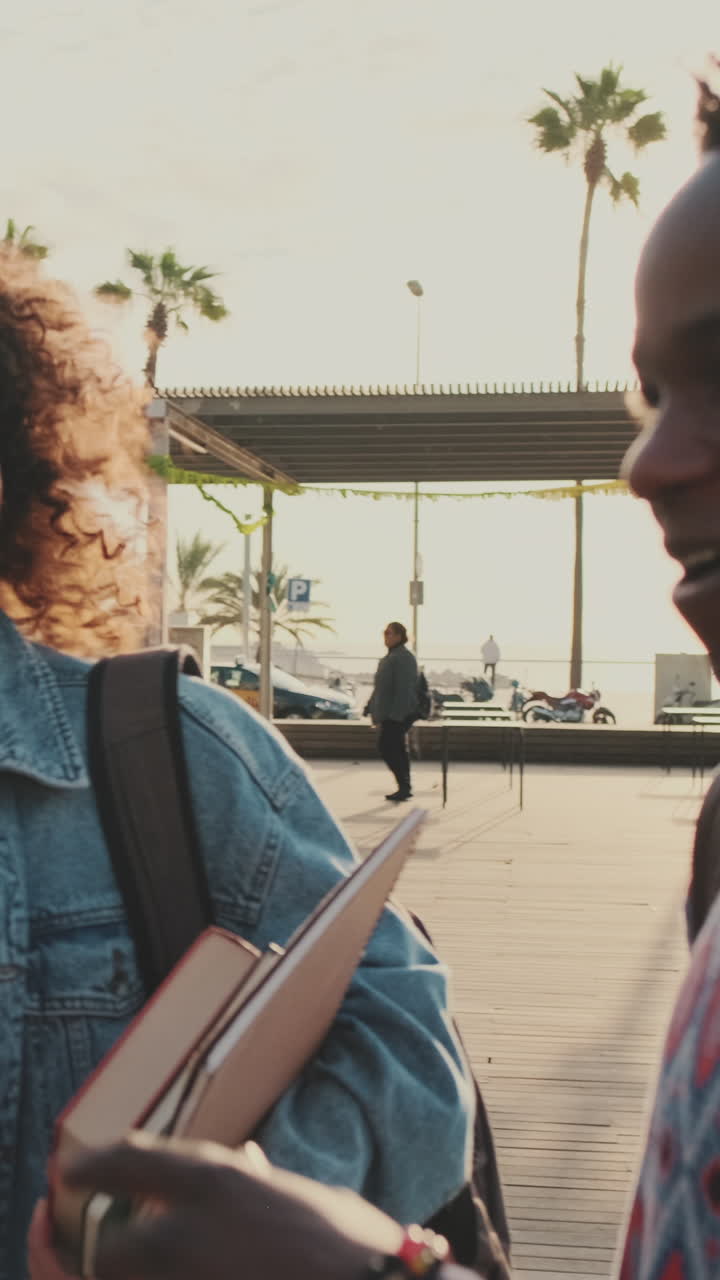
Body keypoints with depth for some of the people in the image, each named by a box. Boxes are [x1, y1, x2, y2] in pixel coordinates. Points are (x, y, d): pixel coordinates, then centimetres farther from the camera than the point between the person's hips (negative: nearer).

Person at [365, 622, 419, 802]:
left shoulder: (403, 658, -16)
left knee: (386, 747, -10)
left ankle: (404, 786, -6)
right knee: (397, 749, 11)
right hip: (388, 712, 10)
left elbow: (405, 687, -23)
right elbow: (380, 686, 22)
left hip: (398, 713, -10)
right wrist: (370, 706, 21)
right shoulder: (390, 657, 16)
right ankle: (404, 788, 15)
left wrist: (396, 713, -25)